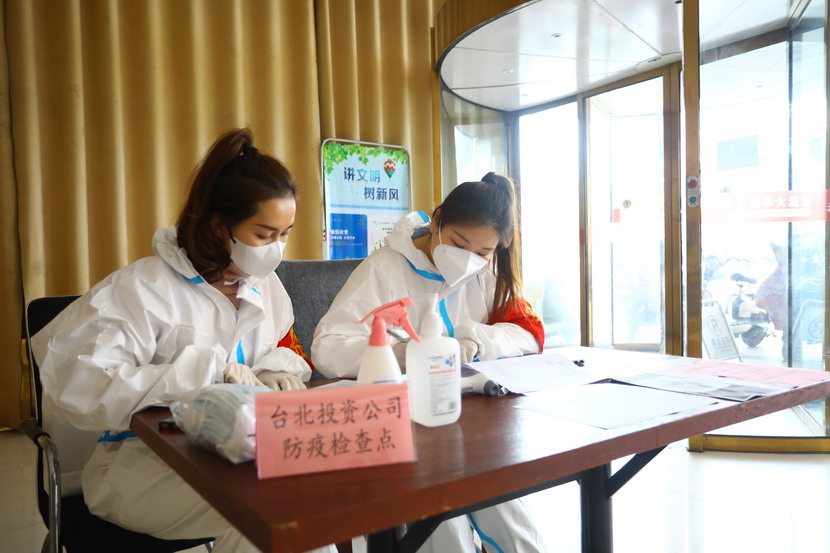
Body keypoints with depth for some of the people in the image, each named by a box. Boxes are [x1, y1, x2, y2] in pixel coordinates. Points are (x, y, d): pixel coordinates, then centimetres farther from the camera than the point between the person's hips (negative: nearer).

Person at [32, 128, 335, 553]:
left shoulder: (265, 286, 6)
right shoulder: (145, 287, -14)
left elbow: (290, 353, 16)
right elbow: (81, 389, -23)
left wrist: (278, 368, -8)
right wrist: (206, 370, -26)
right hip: (141, 463, -5)